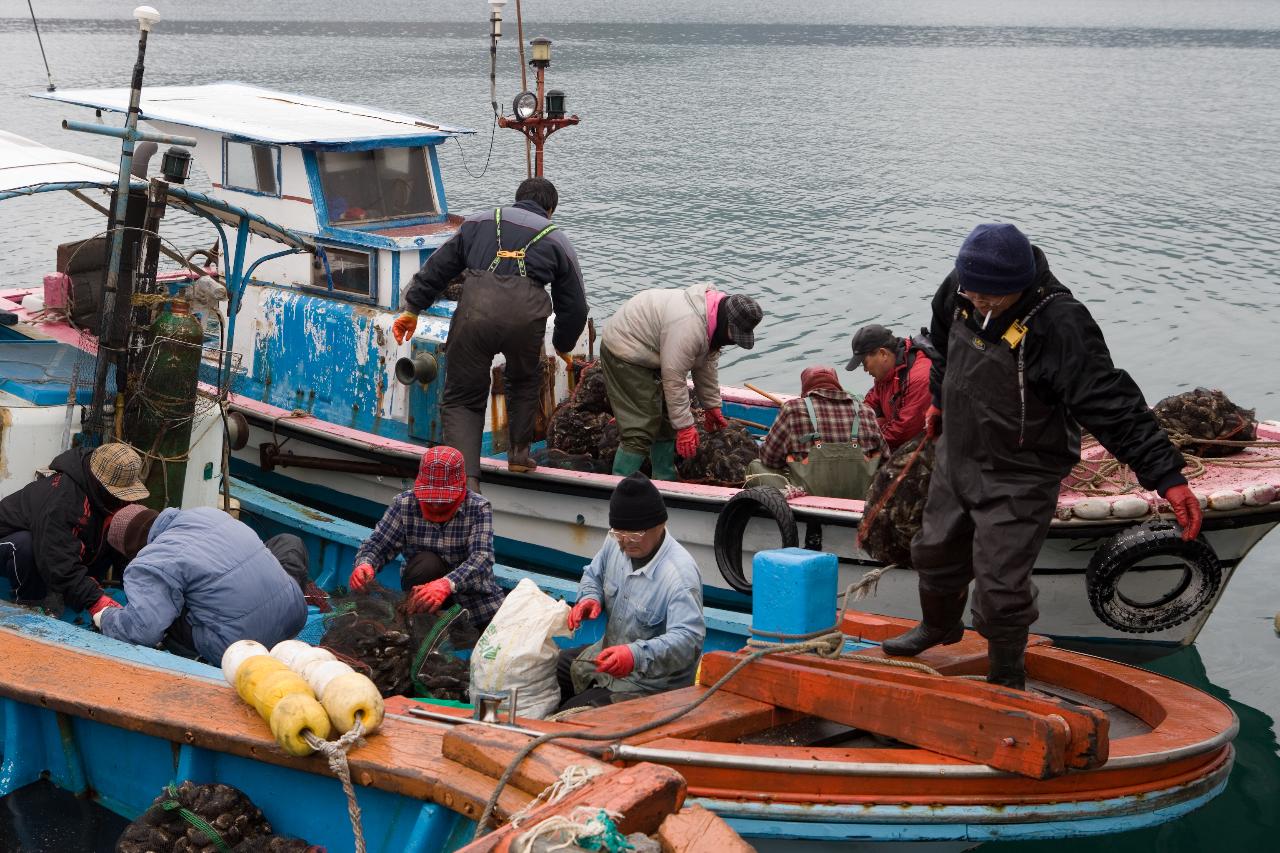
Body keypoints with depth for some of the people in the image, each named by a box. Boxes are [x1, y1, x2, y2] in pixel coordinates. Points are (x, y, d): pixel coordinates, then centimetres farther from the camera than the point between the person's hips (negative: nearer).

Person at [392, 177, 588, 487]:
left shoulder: (480, 221, 28)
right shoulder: (558, 240, 26)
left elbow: (437, 267, 26)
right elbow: (574, 307, 29)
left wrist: (413, 309, 33)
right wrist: (563, 346, 46)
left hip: (475, 309, 0)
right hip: (526, 314, 0)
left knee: (462, 399, 9)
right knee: (525, 380, 32)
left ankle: (466, 478, -7)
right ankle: (519, 453, 34)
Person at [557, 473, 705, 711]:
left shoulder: (680, 573, -28)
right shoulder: (616, 543, -3)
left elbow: (688, 638, -36)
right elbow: (593, 575, 18)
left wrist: (637, 655, -49)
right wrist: (590, 598, -6)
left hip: (651, 684, -9)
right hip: (609, 655, 9)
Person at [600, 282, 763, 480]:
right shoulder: (689, 325, -34)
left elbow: (707, 364, 11)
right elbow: (674, 378, -30)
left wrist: (712, 405, 15)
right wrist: (685, 425, -25)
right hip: (624, 354, -11)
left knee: (667, 422, 14)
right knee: (640, 430, -14)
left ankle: (665, 483, 24)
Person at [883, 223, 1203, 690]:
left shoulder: (1060, 327, -32)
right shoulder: (960, 292, -10)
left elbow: (1114, 408, -33)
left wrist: (1168, 477, -36)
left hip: (1018, 480, -7)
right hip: (957, 457, 7)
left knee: (1000, 587, -4)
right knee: (936, 551, 25)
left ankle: (1007, 679, 23)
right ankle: (939, 625, 56)